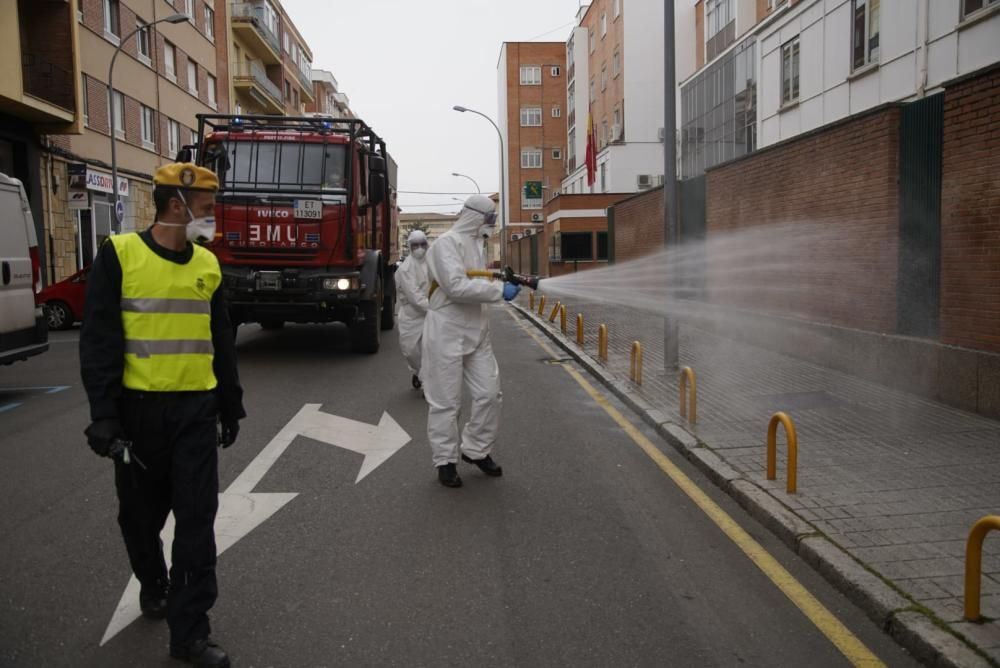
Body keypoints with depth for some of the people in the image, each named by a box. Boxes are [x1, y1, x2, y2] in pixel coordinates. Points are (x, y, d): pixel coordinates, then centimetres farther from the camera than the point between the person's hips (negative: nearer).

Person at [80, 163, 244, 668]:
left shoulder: (208, 264, 7)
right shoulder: (119, 255, -6)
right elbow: (98, 342, -9)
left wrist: (232, 407, 15)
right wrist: (103, 416, -14)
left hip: (196, 410, 3)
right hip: (139, 409, -2)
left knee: (197, 521, 0)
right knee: (141, 515, 15)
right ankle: (153, 585, 43)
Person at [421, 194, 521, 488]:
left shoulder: (475, 244, 16)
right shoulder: (447, 243, -14)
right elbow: (456, 286, -24)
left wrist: (506, 280, 6)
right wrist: (499, 291, -20)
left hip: (476, 331, 8)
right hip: (447, 332, -8)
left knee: (489, 393, 8)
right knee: (446, 402, 2)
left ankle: (476, 450, 26)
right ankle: (445, 461, 16)